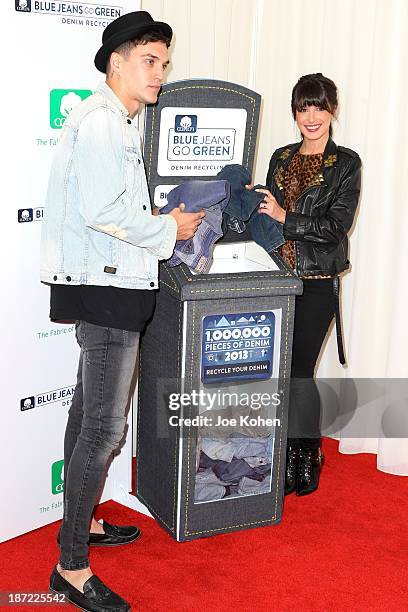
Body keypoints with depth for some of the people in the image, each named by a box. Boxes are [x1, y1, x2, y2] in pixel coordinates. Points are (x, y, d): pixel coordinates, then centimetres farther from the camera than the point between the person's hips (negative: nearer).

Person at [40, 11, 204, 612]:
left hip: (106, 287, 11)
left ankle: (81, 521, 33)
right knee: (104, 427, -7)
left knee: (88, 411, 18)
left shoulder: (118, 123, 19)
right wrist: (167, 230, -12)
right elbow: (103, 212, -24)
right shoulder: (100, 120, -14)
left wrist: (163, 219, 12)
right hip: (106, 289, -11)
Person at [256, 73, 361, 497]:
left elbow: (337, 224, -11)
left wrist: (285, 217, -16)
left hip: (317, 281, -4)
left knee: (298, 368, -3)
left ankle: (308, 453, 18)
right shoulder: (282, 158, 13)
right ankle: (291, 454, 16)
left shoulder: (345, 164, -2)